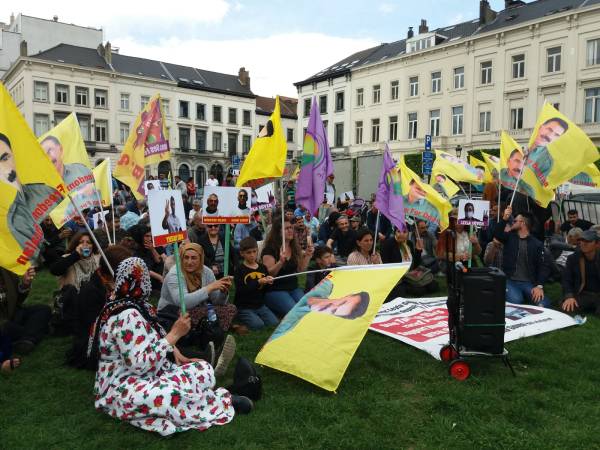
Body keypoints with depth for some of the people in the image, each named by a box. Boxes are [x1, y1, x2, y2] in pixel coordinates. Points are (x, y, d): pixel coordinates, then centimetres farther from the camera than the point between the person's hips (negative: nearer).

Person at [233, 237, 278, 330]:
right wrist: (258, 282, -23)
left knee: (274, 323, -13)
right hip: (244, 307, -5)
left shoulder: (262, 267, 8)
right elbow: (240, 290, -19)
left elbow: (267, 290, 13)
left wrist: (268, 282, -10)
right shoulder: (239, 270, -7)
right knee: (258, 325, -23)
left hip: (260, 305, 5)